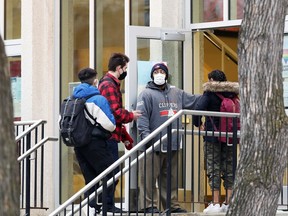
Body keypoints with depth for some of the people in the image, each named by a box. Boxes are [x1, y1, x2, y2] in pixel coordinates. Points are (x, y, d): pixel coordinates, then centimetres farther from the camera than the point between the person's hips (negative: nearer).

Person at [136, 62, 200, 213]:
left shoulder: (176, 93, 18)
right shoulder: (147, 94, -2)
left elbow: (194, 101, 30)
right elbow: (142, 116, -11)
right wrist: (146, 135, -21)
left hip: (173, 144, 6)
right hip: (154, 144, -6)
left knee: (171, 177, 10)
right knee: (149, 176, -8)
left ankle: (172, 205, 16)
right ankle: (148, 204, -6)